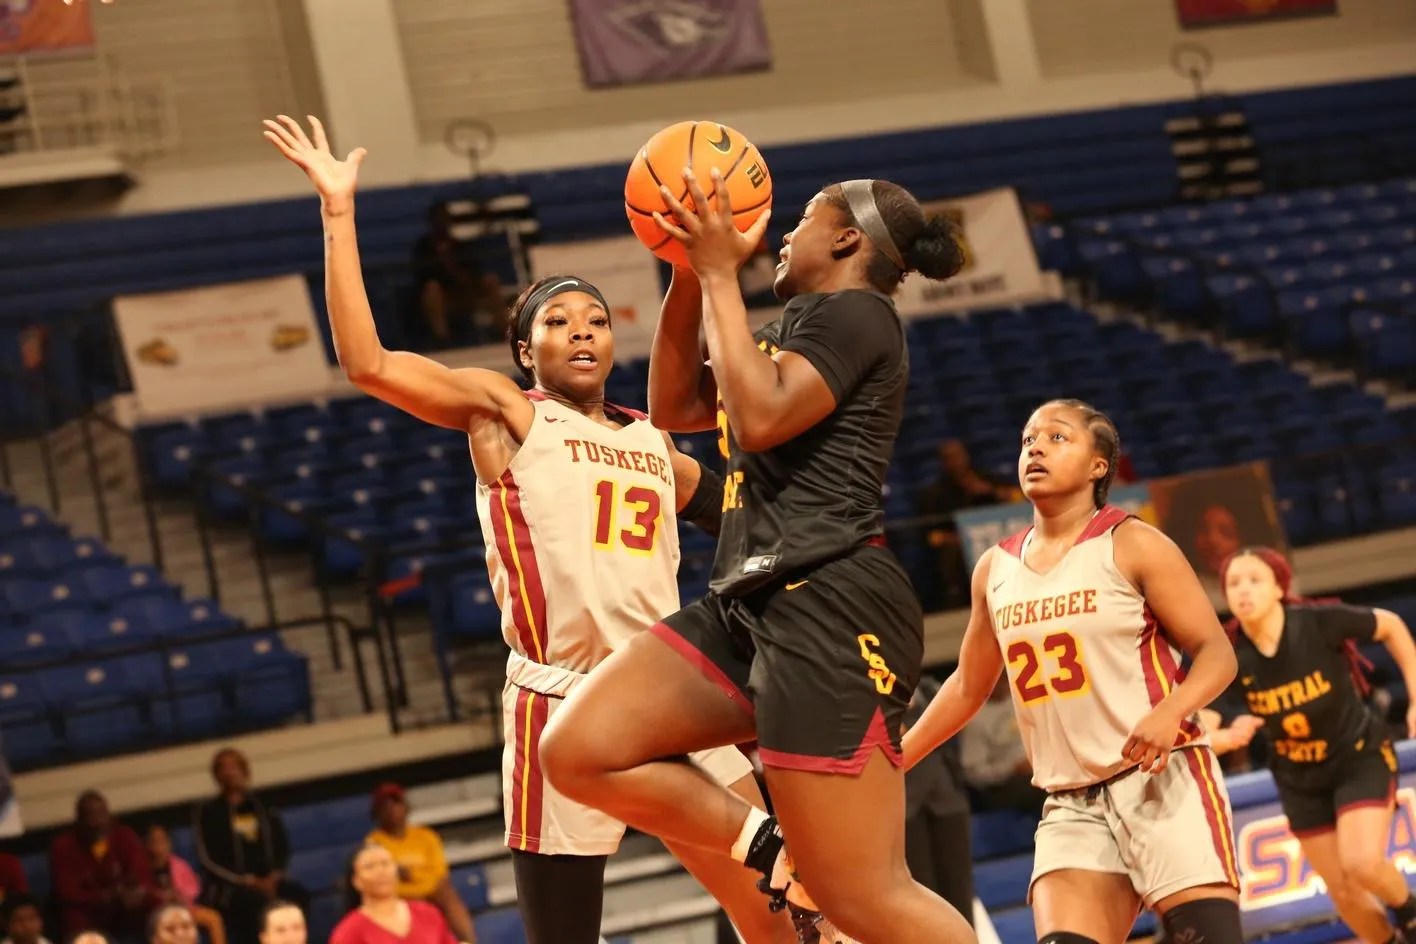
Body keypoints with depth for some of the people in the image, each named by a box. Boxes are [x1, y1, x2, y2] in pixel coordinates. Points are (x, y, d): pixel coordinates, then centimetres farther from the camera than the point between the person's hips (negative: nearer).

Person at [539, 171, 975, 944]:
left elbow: (759, 417, -19)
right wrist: (689, 273, 18)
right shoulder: (804, 328, 24)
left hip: (829, 610, -10)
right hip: (750, 606, 10)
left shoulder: (853, 313, -4)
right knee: (577, 752, -2)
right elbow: (672, 406, 29)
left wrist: (720, 273, -11)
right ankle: (778, 850, 3)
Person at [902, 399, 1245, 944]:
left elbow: (1216, 652, -6)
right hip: (1071, 803, 5)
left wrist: (1170, 712, -26)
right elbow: (968, 687, 24)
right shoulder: (995, 571, 12)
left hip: (1161, 781, -5)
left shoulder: (1131, 546, -4)